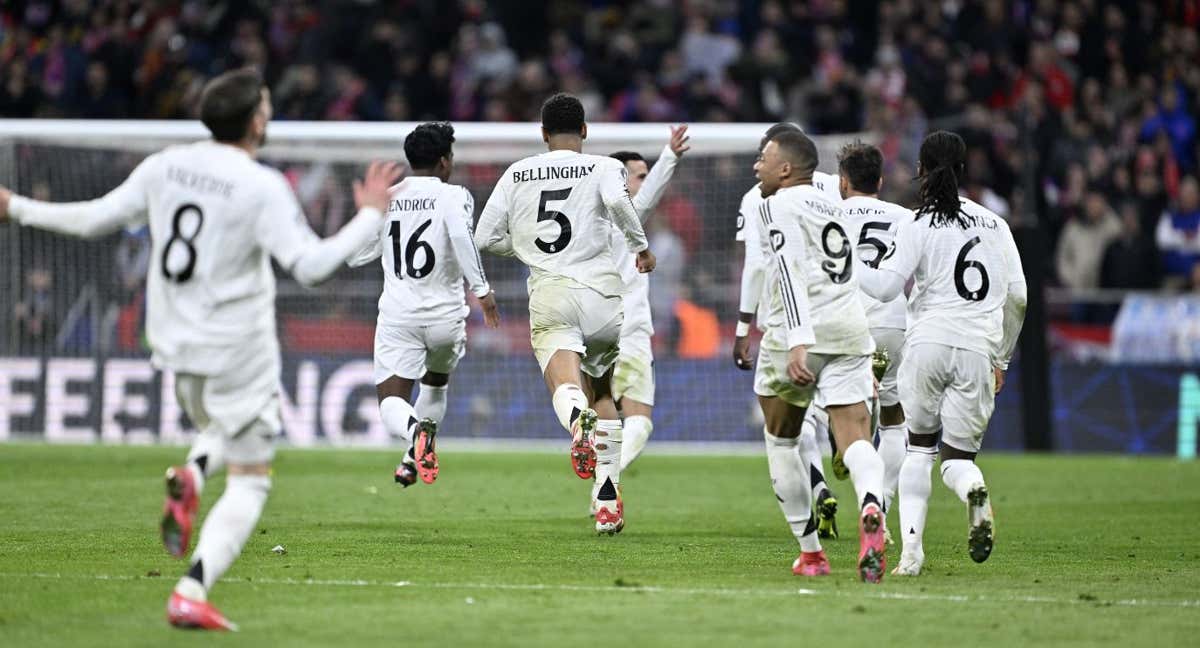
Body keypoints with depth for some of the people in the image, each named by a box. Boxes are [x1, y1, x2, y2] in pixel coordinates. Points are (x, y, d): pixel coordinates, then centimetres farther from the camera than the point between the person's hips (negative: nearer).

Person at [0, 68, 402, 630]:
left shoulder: (163, 166, -1)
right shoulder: (262, 187, -17)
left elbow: (95, 219, 6)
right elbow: (310, 264, -21)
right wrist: (370, 216, -11)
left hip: (174, 344, 6)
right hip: (237, 350, -6)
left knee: (220, 430, 33)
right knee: (249, 481, 2)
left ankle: (190, 478, -2)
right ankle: (191, 594, -12)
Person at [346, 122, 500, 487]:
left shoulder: (385, 198, 4)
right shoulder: (454, 196, -6)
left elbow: (357, 255, 11)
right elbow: (461, 235, -25)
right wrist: (481, 289, -19)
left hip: (398, 316, 0)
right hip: (445, 315, 0)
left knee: (391, 402, -4)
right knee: (436, 383, 28)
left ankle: (415, 429, -37)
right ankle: (413, 460, 27)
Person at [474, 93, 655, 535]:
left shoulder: (517, 174, 14)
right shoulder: (603, 167, 6)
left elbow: (485, 238, 12)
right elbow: (619, 200, -16)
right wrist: (640, 246, -1)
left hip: (549, 294, 0)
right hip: (602, 291, 0)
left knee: (567, 388, -19)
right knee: (604, 393, 20)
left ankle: (578, 420, -58)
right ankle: (607, 499, 17)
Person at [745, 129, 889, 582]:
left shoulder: (779, 206, -3)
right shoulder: (831, 206, 22)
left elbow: (791, 274, -17)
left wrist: (798, 342, -27)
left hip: (802, 333, -6)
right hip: (852, 331, 6)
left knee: (780, 439, 14)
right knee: (854, 437, -3)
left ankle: (810, 553, 14)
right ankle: (871, 509, -36)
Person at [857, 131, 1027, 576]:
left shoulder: (918, 226, 0)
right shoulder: (995, 225, 13)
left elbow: (885, 287, -5)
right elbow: (1017, 297, 13)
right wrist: (1002, 358, 23)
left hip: (928, 343, -2)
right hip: (977, 351, 2)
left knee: (919, 447, 13)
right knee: (958, 456, 8)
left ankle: (911, 550, 0)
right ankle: (974, 490, -30)